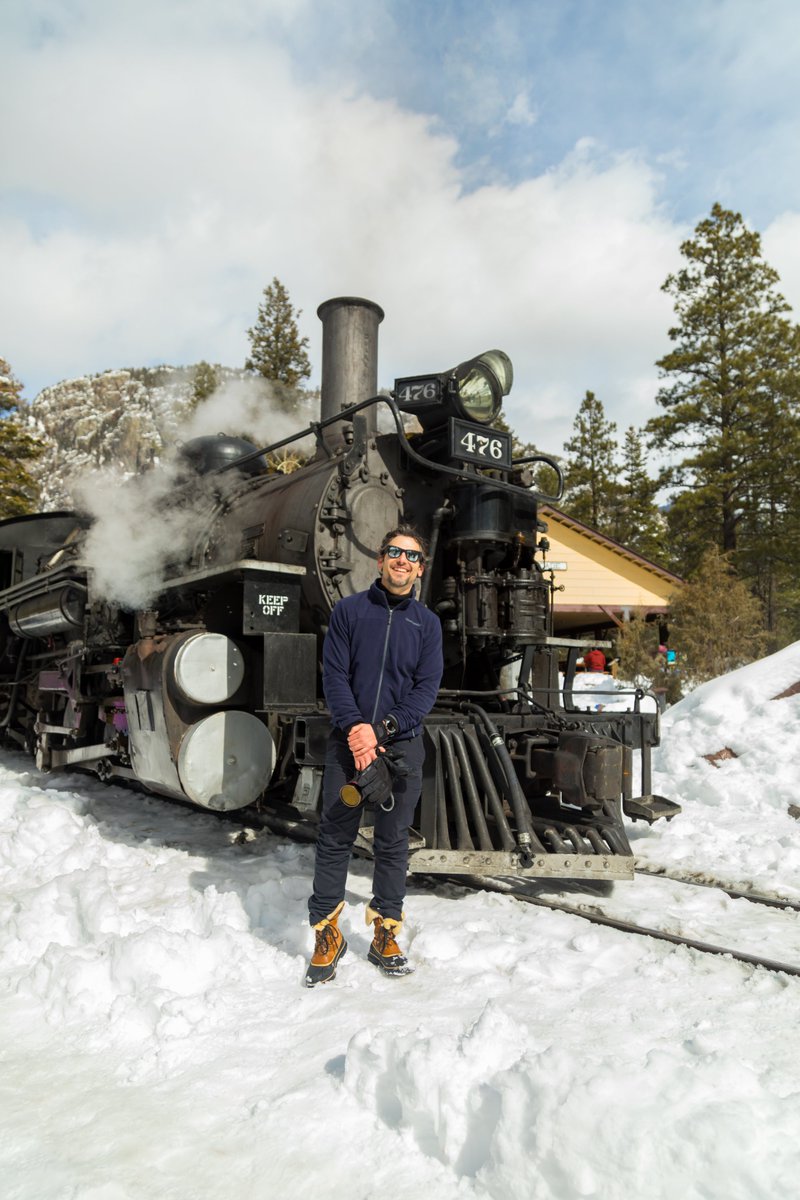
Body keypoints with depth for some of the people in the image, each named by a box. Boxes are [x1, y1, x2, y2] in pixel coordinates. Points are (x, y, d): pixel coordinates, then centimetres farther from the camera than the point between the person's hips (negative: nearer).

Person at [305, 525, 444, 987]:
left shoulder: (427, 622, 6)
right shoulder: (350, 610, 3)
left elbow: (427, 688, -1)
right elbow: (334, 675, -2)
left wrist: (381, 729, -13)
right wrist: (355, 729, -16)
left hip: (403, 744, 1)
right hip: (349, 740, -1)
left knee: (394, 842, 8)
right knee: (335, 837, 2)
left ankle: (386, 934, 23)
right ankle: (328, 934, 17)